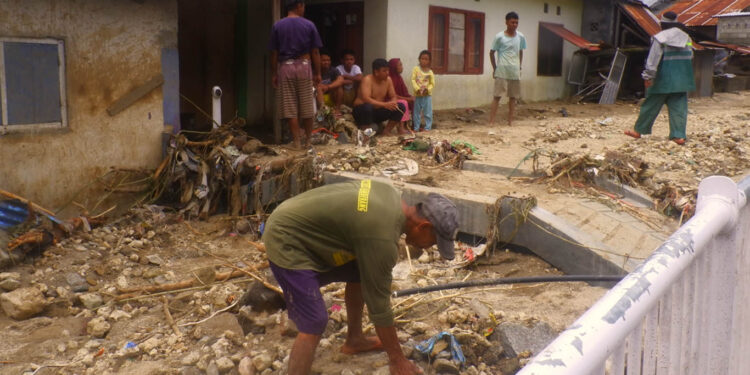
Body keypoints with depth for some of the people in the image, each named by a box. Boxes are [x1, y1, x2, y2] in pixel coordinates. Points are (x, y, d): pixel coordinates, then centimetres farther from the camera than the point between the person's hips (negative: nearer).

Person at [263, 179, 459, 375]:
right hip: (287, 243, -10)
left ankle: (354, 340, 34)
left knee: (360, 274, 17)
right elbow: (378, 304, -20)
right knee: (314, 325, -16)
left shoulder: (390, 194, -2)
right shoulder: (382, 238, -27)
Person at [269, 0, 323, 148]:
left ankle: (296, 142, 2)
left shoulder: (277, 26, 1)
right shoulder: (309, 25, -1)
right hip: (303, 66, 0)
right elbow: (315, 52, -1)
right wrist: (317, 73, 6)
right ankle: (308, 140, 18)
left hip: (285, 68, 0)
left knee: (290, 108, 2)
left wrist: (273, 74, 8)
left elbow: (274, 53, 0)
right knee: (307, 107, 10)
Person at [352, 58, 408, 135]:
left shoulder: (388, 79, 0)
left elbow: (393, 97, 5)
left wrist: (393, 103, -20)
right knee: (367, 106, -41)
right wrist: (384, 104, -37)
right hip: (362, 110, -6)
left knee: (401, 107, -10)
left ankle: (387, 131, -8)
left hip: (378, 111, 6)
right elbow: (366, 99, -31)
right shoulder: (367, 80, -19)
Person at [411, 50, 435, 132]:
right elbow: (413, 80, -8)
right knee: (416, 112, 9)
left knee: (428, 113, 1)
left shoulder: (430, 72, 0)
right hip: (417, 95, 0)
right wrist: (417, 89, -20)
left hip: (427, 95, 0)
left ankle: (427, 127, 9)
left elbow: (432, 83, 2)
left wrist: (428, 89, -16)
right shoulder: (416, 69, -2)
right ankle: (416, 127, 18)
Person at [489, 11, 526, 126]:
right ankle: (491, 122, -9)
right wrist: (495, 69, 1)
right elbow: (492, 53, 1)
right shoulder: (499, 37, -7)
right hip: (502, 72, -4)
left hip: (515, 72, 4)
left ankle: (510, 121, 14)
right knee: (497, 96, -7)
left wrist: (519, 67, 13)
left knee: (513, 97, 7)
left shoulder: (521, 37, 5)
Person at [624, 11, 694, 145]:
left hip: (664, 79, -5)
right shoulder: (686, 37, 10)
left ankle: (639, 130, 15)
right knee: (678, 107, 4)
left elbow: (653, 59, -15)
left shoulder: (660, 38, -10)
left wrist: (648, 76, -12)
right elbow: (690, 57, 15)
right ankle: (679, 135, -2)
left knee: (651, 105, 5)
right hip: (682, 79, 5)